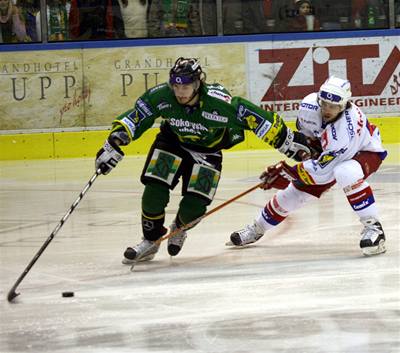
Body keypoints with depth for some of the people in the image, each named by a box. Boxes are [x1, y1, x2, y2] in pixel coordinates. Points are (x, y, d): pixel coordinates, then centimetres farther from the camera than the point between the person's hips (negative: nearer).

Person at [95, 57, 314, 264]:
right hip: (172, 143, 2)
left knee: (193, 207, -12)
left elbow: (257, 118, -27)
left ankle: (179, 228, 26)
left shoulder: (219, 102, -34)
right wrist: (112, 147, -22)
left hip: (207, 151, -2)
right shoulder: (161, 96, -27)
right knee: (154, 192, -16)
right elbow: (132, 120, -16)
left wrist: (290, 142, -22)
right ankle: (150, 241, 7)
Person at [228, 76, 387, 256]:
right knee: (296, 191, 5)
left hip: (366, 152, -7)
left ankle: (373, 226, -32)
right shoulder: (310, 104, -25)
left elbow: (322, 170, -38)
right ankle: (257, 228, 28)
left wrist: (287, 173, -37)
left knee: (346, 173, -42)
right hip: (328, 153, 7)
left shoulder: (345, 132, -43)